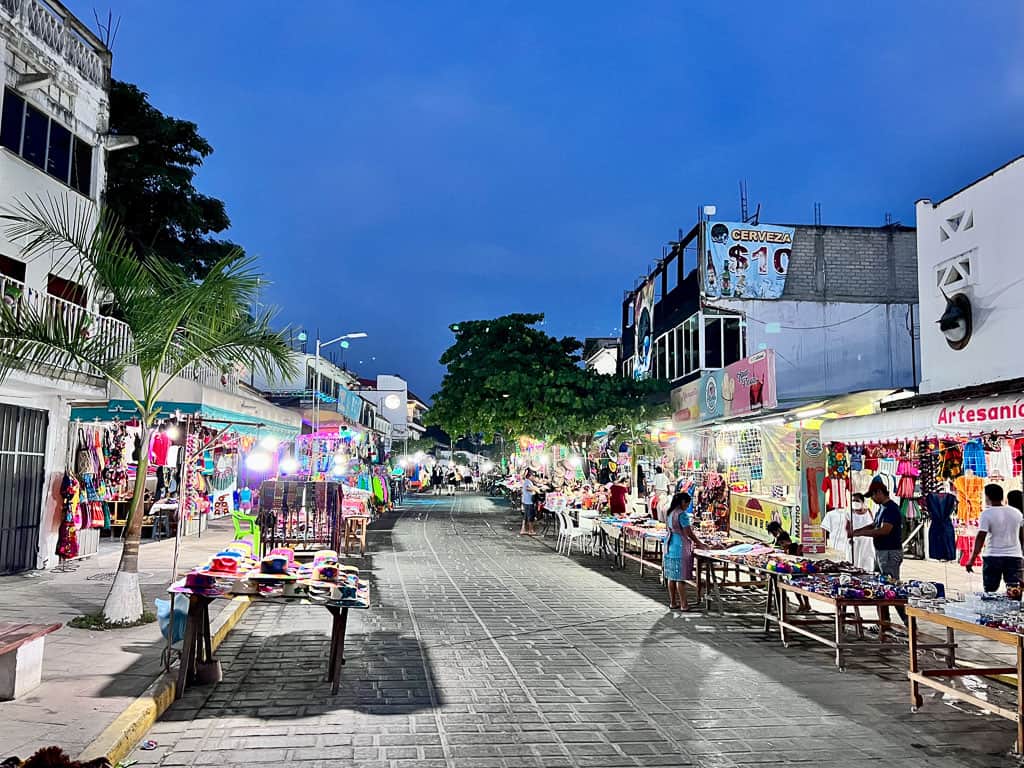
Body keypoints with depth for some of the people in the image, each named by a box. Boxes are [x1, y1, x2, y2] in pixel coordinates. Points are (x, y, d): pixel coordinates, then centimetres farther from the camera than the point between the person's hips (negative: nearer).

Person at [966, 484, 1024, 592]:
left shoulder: (987, 513, -8)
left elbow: (980, 538, -13)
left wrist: (972, 560, -12)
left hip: (993, 557, -3)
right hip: (1014, 556, 4)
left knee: (990, 592, 5)